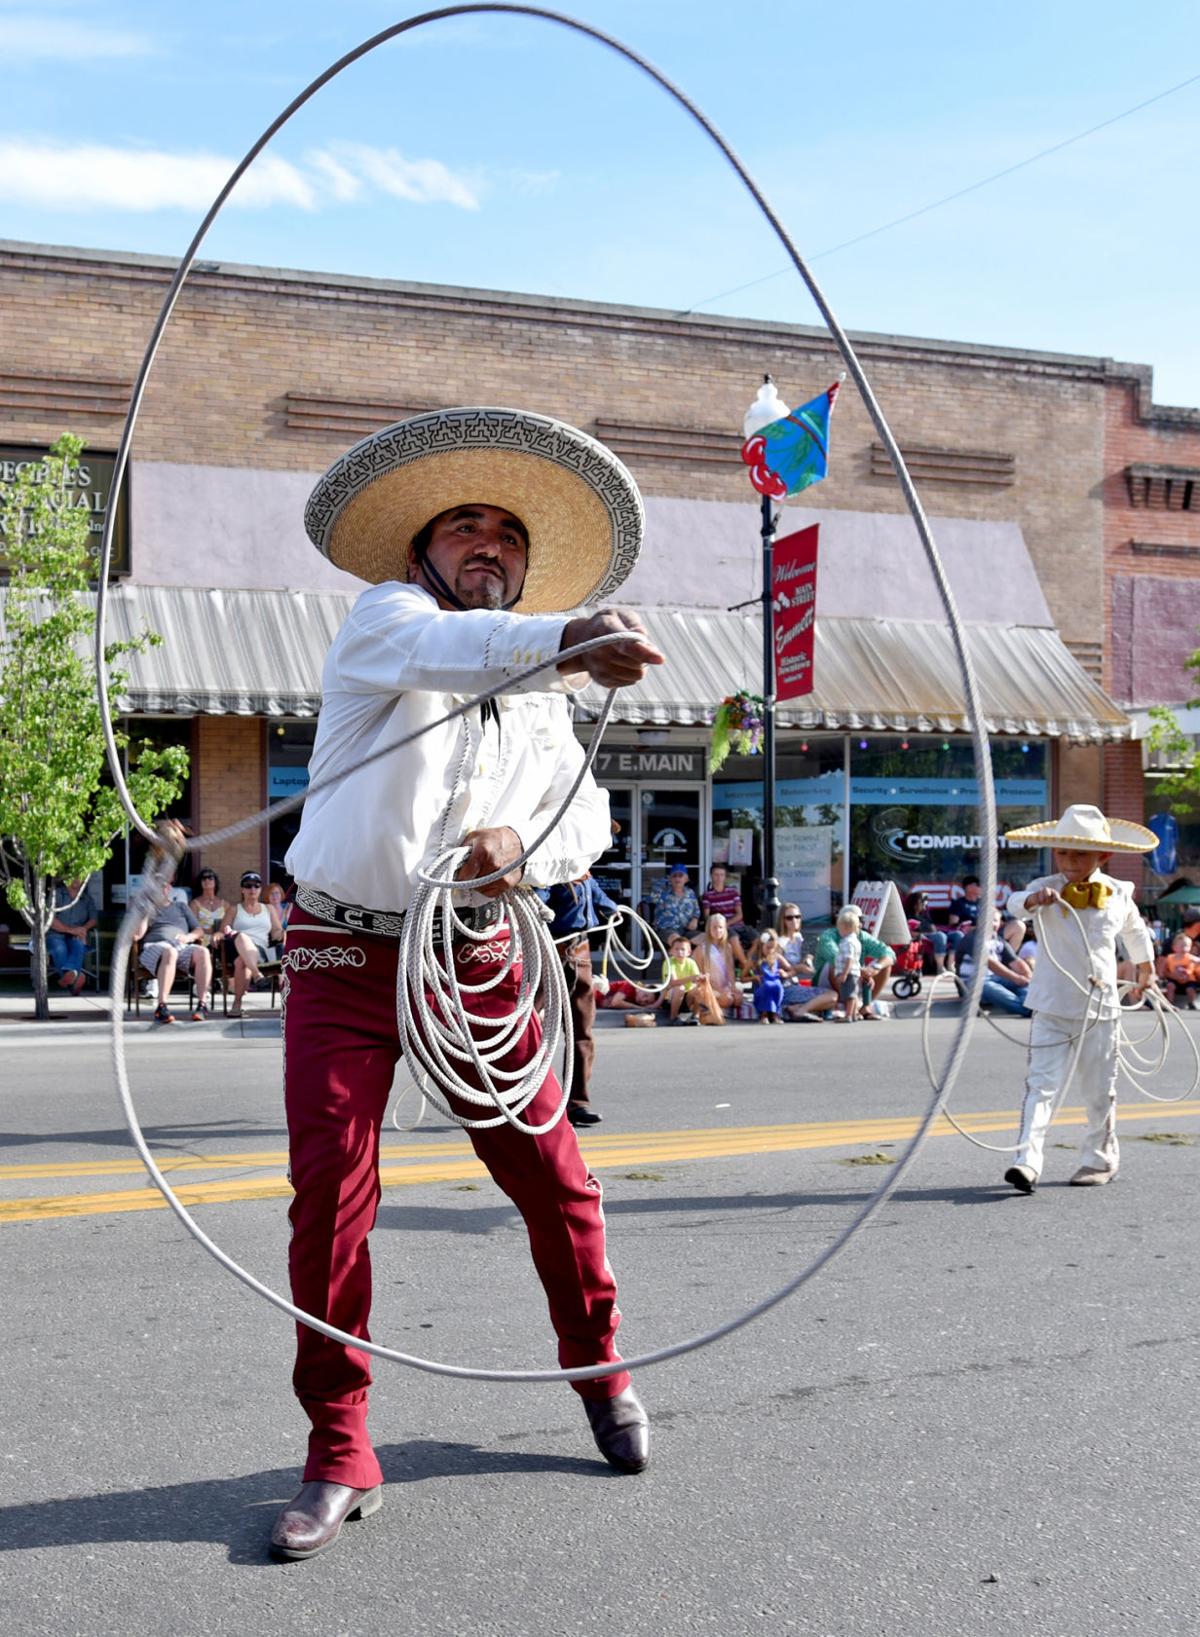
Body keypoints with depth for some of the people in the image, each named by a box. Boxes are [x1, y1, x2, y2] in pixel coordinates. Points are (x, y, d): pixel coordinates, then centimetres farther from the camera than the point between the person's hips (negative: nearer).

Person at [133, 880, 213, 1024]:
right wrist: (147, 912, 2)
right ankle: (162, 1007, -49)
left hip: (182, 947, 3)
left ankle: (202, 1005, -36)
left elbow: (199, 931, 23)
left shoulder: (182, 907, 31)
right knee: (170, 952, -42)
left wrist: (189, 937, 1)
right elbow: (137, 934, 7)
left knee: (203, 952, -33)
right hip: (155, 946, -2)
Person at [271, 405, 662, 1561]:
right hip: (343, 954, -3)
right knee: (330, 1192, -6)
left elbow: (585, 825, 13)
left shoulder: (540, 699, 15)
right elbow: (446, 651, -26)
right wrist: (569, 639, -46)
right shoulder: (389, 614, -2)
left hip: (475, 963, 4)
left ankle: (601, 1370, 29)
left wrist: (523, 843, -11)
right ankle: (339, 1455, 8)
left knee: (551, 1175, 5)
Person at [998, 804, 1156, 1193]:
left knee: (1098, 1091, 12)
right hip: (1052, 1008, -2)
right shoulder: (1047, 888, -6)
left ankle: (1101, 1159, 30)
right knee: (1042, 1083, -11)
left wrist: (1145, 968, 38)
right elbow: (1016, 903, -28)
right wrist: (1033, 899, -51)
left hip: (1101, 1008, 2)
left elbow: (1135, 931, 24)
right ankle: (1027, 1161, -16)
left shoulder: (1118, 894, 3)